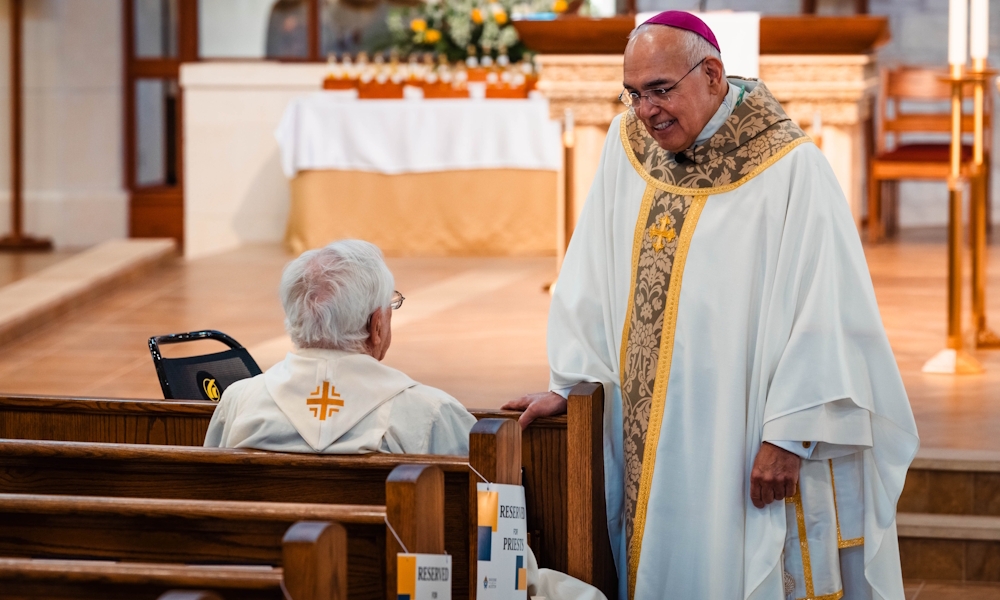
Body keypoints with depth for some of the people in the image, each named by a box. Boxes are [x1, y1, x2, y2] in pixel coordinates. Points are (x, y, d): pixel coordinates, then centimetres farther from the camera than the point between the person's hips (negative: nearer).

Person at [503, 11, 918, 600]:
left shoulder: (790, 169, -13)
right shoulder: (628, 147, 5)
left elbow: (824, 311, -16)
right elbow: (592, 278, 12)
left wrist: (788, 435, -18)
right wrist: (567, 383, 9)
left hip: (742, 439, -5)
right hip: (648, 440, 5)